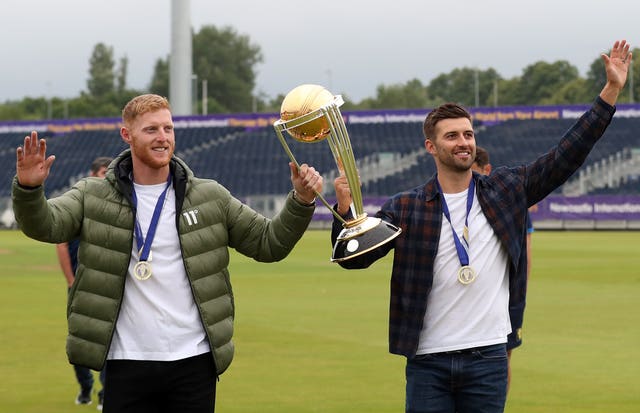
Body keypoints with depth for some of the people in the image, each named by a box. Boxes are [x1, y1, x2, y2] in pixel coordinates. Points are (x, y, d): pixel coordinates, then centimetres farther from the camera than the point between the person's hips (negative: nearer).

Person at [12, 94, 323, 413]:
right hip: (127, 365, -1)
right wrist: (28, 188, -31)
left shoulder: (211, 198, 8)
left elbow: (268, 243, 10)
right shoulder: (94, 197, 4)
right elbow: (45, 224, -11)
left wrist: (301, 202, -6)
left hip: (194, 363, 1)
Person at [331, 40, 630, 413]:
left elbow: (566, 157, 5)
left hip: (488, 357, 1)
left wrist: (611, 90, 0)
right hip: (428, 360, -1)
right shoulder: (405, 208, 2)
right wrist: (346, 209, -21)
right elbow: (354, 257, -1)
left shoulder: (507, 191, 6)